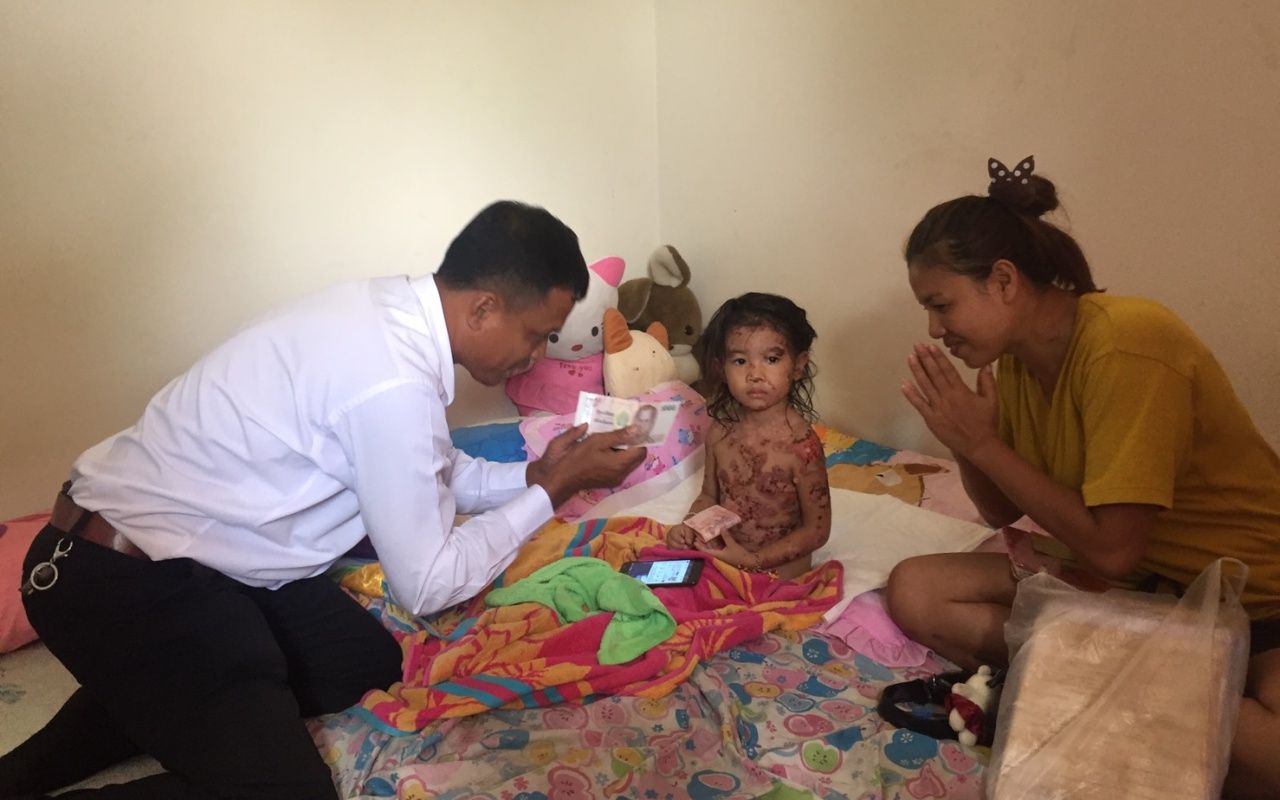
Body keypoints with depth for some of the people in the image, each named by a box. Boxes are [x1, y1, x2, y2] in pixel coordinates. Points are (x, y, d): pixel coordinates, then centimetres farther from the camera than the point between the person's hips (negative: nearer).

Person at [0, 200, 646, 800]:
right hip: (126, 582, -9)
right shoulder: (395, 383, -28)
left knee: (370, 668, 9)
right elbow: (426, 585, -16)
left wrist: (531, 474, 3)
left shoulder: (394, 308, 0)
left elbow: (424, 474, 15)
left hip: (175, 545, 9)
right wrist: (552, 491, -9)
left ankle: (126, 711, 14)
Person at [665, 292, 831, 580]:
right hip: (720, 553, 6)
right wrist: (687, 528, -8)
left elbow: (816, 530, -14)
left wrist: (752, 560, -20)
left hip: (776, 566, -5)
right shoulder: (721, 432, -3)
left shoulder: (802, 446, -21)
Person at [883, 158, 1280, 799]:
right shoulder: (1016, 359, -1)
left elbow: (1112, 550, -27)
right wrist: (962, 439, -14)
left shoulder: (1125, 347, -25)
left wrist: (983, 443, -22)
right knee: (914, 592, -9)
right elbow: (1002, 513, 6)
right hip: (1121, 581, 7)